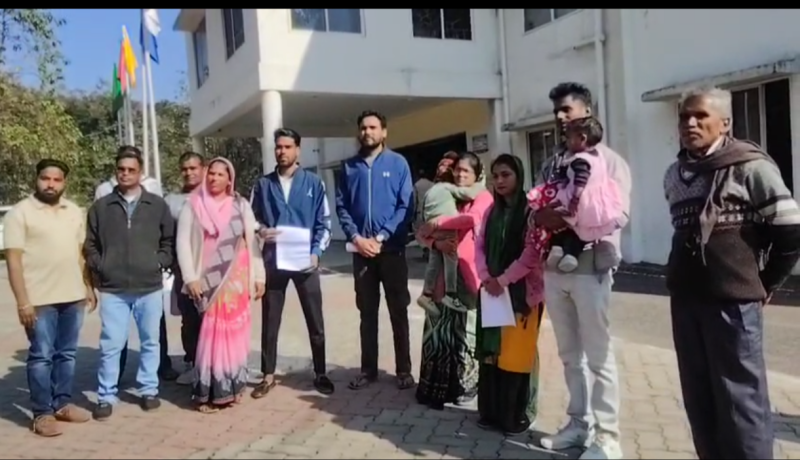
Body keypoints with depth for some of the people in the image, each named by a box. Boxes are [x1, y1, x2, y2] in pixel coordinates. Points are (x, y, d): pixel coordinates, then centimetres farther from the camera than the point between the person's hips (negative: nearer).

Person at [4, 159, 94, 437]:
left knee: (67, 354, 12)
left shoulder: (74, 212, 11)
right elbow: (13, 259, -10)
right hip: (39, 300, -5)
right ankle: (42, 413, 10)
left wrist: (88, 287, 13)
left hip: (73, 297, 5)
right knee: (41, 356, 1)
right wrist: (22, 301, -15)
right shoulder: (20, 213, -6)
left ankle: (62, 404, 24)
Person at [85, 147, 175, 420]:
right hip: (112, 290, 0)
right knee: (110, 345, 1)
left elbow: (169, 240, 10)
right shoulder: (101, 207, 5)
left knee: (150, 341, 10)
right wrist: (99, 268, -2)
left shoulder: (157, 205, 5)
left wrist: (161, 263, -2)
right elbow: (89, 244, 10)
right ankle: (106, 396, 14)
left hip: (150, 287, 1)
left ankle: (149, 389, 24)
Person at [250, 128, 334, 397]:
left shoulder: (313, 183, 1)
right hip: (273, 261, 1)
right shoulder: (263, 185, 5)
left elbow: (324, 223, 0)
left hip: (305, 261, -1)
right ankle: (268, 375, 21)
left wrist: (316, 253, -12)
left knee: (315, 320, 7)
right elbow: (253, 218, 11)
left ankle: (320, 373, 21)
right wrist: (261, 230, -12)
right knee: (270, 320, 8)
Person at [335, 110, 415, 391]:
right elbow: (341, 206, 5)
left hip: (392, 249, -2)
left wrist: (381, 237, -13)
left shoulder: (397, 163, 1)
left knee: (398, 311, 5)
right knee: (367, 312, 10)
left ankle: (404, 370, 14)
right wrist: (356, 237, -9)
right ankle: (368, 369, 20)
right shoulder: (349, 166, 8)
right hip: (361, 249, 2)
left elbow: (406, 206, -5)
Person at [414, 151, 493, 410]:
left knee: (465, 329, 4)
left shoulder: (483, 197, 1)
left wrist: (438, 223, -13)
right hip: (443, 273, 4)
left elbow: (473, 218, -22)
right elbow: (421, 233, 8)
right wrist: (436, 242, -13)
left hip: (468, 273, -4)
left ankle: (465, 386, 18)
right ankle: (436, 387, 14)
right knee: (438, 328, 4)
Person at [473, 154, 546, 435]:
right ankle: (491, 412, 21)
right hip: (492, 290, 6)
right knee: (491, 351, 10)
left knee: (517, 353, 0)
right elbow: (480, 245, 9)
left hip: (522, 291, -6)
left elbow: (532, 252, -15)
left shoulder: (530, 210, -8)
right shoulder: (492, 211, 13)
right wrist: (486, 278, -6)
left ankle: (518, 416, 13)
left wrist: (503, 280, -15)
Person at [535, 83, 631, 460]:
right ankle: (579, 424, 25)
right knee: (569, 354, 13)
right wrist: (539, 219, -10)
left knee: (598, 355, 0)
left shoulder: (608, 161, -2)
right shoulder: (551, 166, 15)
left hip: (590, 267, -5)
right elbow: (541, 213, 14)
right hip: (554, 268, 6)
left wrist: (567, 218, -24)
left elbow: (618, 214, -14)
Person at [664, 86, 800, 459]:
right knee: (699, 399, 13)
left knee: (740, 398, 1)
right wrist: (683, 281, 13)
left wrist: (764, 284, 1)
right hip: (685, 300, 6)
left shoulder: (749, 166, -9)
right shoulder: (675, 175, 9)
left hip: (733, 300, -6)